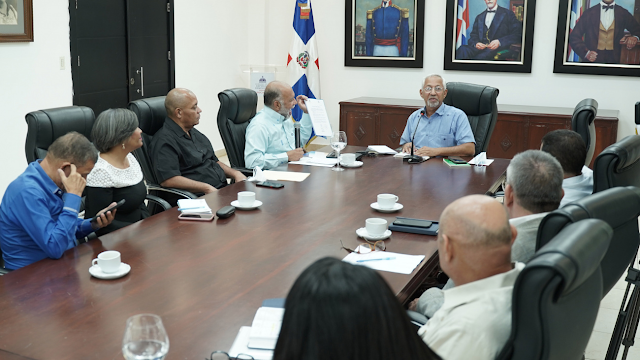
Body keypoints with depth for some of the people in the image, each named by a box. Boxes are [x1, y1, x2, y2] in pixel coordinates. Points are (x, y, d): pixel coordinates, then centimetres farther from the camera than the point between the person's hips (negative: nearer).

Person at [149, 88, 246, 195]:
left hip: (223, 189, 10)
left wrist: (235, 173, 13)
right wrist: (206, 188, -21)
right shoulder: (164, 140, -9)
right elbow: (168, 180, -21)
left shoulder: (194, 133, 23)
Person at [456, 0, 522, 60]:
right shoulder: (479, 17, 27)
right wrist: (475, 43, -7)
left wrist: (499, 42, -15)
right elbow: (473, 36, 19)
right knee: (462, 49, -32)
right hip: (480, 47, 3)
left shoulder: (508, 14, 13)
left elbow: (517, 35, 2)